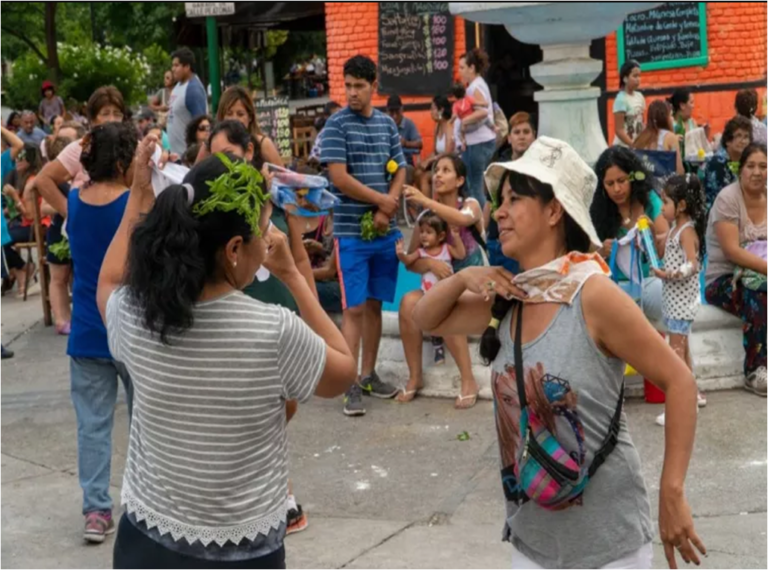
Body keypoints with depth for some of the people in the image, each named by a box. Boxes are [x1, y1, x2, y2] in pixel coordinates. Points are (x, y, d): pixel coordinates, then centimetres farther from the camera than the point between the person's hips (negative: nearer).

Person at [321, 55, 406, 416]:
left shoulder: (387, 124, 9)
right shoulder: (337, 124, -6)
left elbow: (400, 172, 8)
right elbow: (339, 178, -13)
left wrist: (386, 212, -8)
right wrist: (381, 200, -7)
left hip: (386, 231, 5)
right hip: (351, 232, -5)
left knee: (375, 304, 10)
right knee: (354, 308, -5)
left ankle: (369, 375, 20)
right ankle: (351, 385, -1)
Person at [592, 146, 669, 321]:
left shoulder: (649, 199, 1)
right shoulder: (598, 209, -2)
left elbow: (666, 251, -5)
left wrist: (653, 234, -28)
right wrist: (602, 252, -24)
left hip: (650, 278, 1)